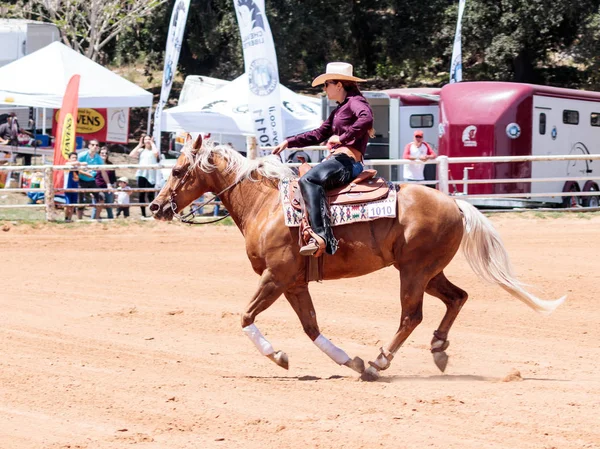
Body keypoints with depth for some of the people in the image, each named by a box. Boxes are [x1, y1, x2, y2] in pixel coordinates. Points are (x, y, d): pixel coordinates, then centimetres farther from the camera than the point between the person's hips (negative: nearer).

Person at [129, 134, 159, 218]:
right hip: (141, 174, 4)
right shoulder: (141, 150, 16)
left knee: (150, 195, -10)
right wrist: (139, 145, 7)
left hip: (151, 175, -4)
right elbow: (131, 155, 2)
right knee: (141, 194, 4)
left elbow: (156, 152, -17)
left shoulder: (153, 150, 8)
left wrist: (152, 143, -1)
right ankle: (143, 214, 9)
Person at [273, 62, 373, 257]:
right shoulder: (338, 110, 26)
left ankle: (321, 237, -45)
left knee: (309, 180, -33)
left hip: (348, 161, -11)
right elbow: (318, 135, 30)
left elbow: (366, 118, -26)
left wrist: (342, 138, -22)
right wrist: (289, 142, 23)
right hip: (336, 160, 11)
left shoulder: (355, 102, -4)